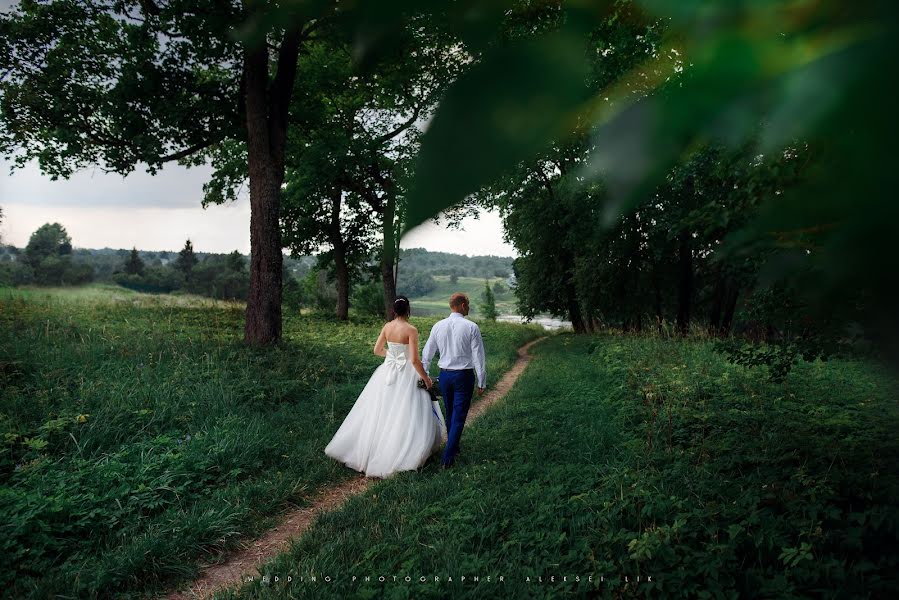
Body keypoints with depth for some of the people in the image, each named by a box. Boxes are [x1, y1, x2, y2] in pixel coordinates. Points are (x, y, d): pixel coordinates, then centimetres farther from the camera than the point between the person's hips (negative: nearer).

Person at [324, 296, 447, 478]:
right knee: (404, 414, 3)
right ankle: (401, 454, 6)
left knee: (381, 412, 16)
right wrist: (426, 378, -9)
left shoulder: (387, 326, 0)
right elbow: (414, 360, -20)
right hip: (406, 374, -5)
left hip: (387, 372, 6)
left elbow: (377, 350, 9)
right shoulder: (411, 330, -17)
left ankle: (369, 449, 26)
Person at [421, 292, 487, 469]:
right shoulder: (471, 327, -11)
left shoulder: (438, 326, 1)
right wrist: (481, 382, -1)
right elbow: (478, 357, -9)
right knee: (459, 417, 0)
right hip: (464, 375, -5)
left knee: (450, 414, 20)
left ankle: (453, 448, 35)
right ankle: (447, 458, -4)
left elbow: (427, 353, 9)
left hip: (444, 375, 5)